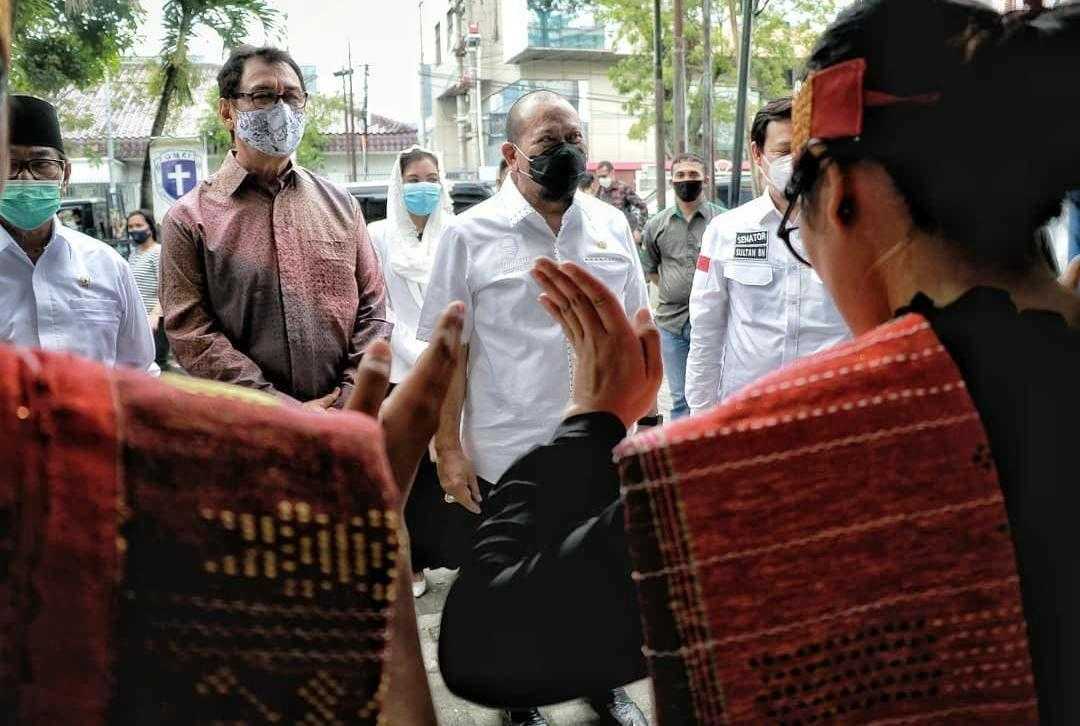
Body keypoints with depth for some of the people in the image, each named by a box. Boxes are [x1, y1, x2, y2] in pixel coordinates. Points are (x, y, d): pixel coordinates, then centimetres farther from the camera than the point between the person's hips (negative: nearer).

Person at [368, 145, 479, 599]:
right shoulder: (380, 236, 3)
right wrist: (420, 356, -10)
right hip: (401, 372, 0)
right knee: (408, 470, 2)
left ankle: (461, 551, 12)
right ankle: (413, 561, 14)